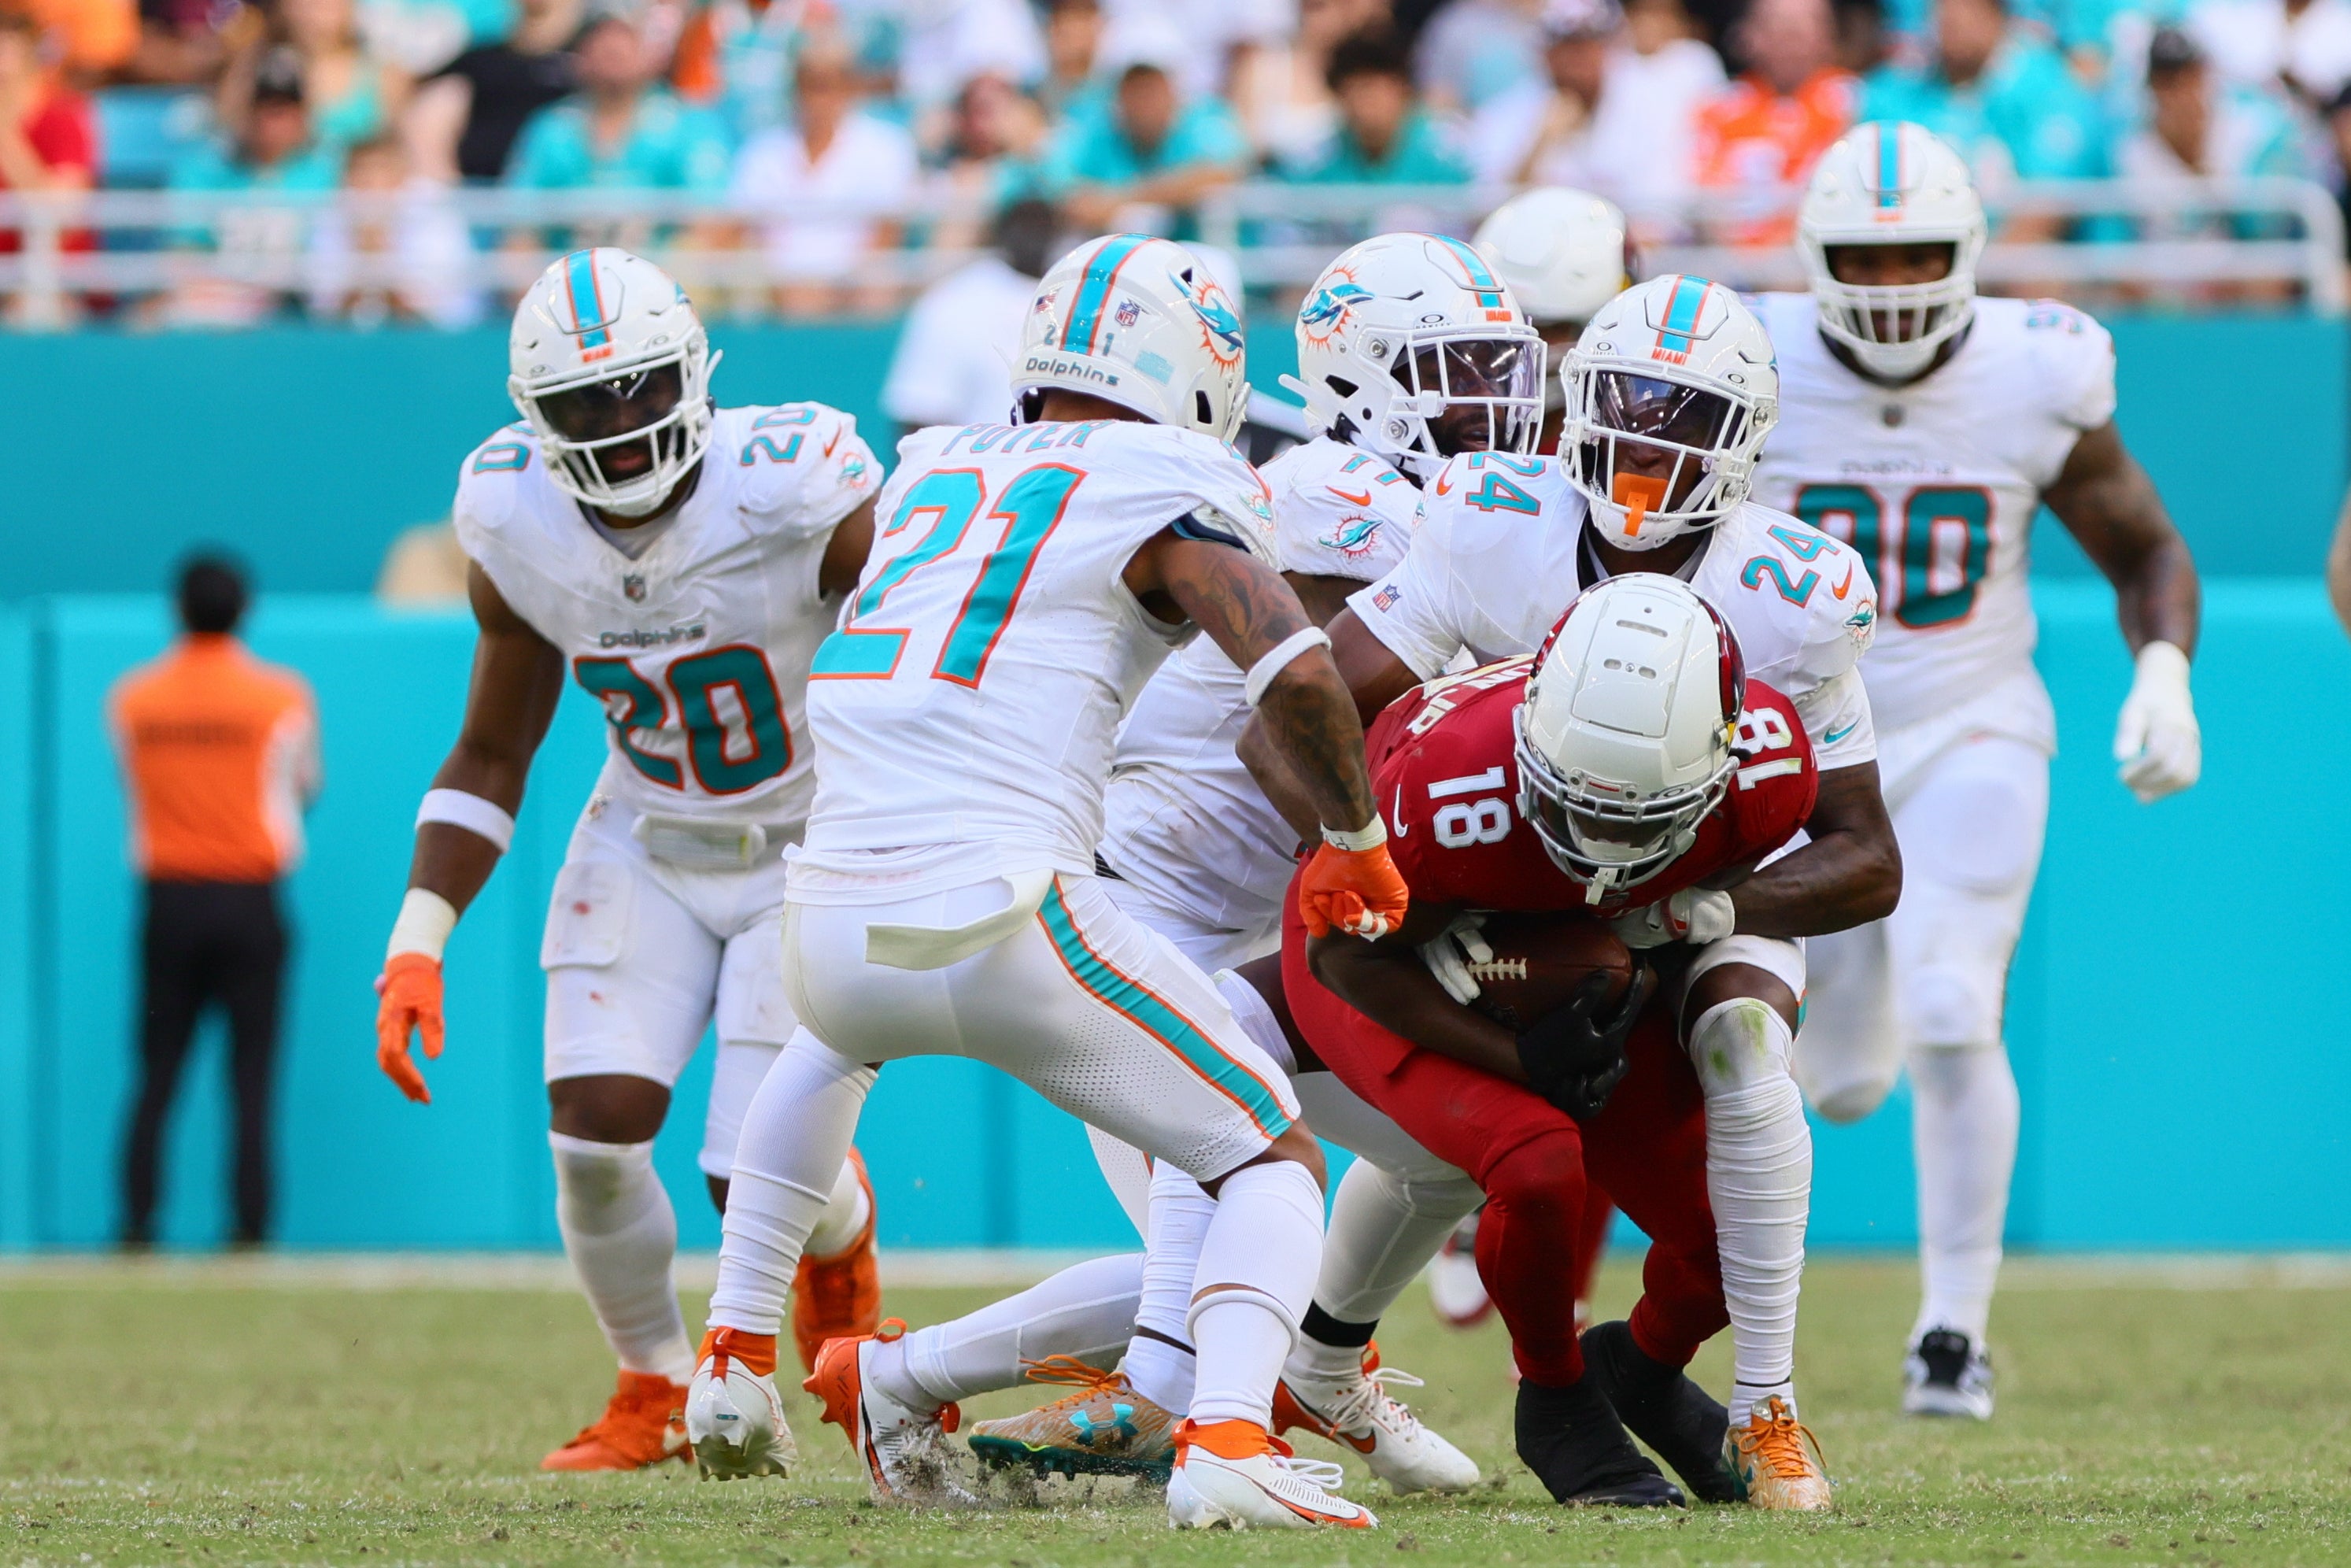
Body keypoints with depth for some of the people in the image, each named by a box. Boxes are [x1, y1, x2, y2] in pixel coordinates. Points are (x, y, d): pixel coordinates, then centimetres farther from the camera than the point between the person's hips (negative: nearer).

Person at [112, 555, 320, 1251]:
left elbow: (134, 784, 12)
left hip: (167, 904, 1)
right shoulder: (283, 695, -2)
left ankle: (137, 1226, -6)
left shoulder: (130, 697, 2)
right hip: (251, 900, -1)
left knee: (156, 1076, 4)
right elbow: (305, 789, 11)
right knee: (252, 1077, 0)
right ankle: (249, 1227, -5)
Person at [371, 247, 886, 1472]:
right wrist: (416, 943, -8)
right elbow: (489, 759, 2)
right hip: (649, 850, 4)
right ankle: (656, 1392, 11)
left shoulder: (797, 494, -27)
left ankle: (842, 1235, 27)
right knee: (596, 1121, -15)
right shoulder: (518, 529, -12)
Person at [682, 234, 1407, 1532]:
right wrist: (1354, 838, 3)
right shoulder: (1167, 492, 1)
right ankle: (1226, 1440, -18)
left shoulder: (931, 472, 19)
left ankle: (733, 1360, 35)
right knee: (1274, 1163, 8)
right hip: (1002, 922, -6)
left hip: (835, 926, 6)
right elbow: (1297, 672, -13)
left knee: (832, 1046, 43)